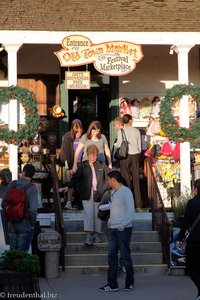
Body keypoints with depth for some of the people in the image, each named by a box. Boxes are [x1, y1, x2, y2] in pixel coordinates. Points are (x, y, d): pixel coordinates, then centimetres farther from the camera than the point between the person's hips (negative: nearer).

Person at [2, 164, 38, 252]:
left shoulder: (12, 184, -5)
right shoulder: (32, 188, -18)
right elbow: (33, 209, -25)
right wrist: (32, 224, -9)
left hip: (11, 225, 4)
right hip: (25, 226, -4)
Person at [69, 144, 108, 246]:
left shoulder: (102, 165, 8)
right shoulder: (82, 166, 6)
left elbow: (107, 178, 12)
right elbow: (75, 178, 4)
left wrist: (104, 189, 2)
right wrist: (68, 187, -8)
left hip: (98, 194, 2)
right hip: (87, 194, -2)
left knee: (97, 213, 4)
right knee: (88, 212, -11)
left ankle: (96, 234, 14)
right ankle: (88, 235, -13)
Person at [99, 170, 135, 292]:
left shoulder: (125, 191, -10)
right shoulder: (113, 192, 14)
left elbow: (131, 211, -15)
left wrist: (122, 225, -20)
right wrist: (110, 221, 10)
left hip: (123, 229, -8)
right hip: (112, 229, 8)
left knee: (125, 256, 0)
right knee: (112, 256, 5)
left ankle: (130, 283, 12)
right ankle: (112, 284, 7)